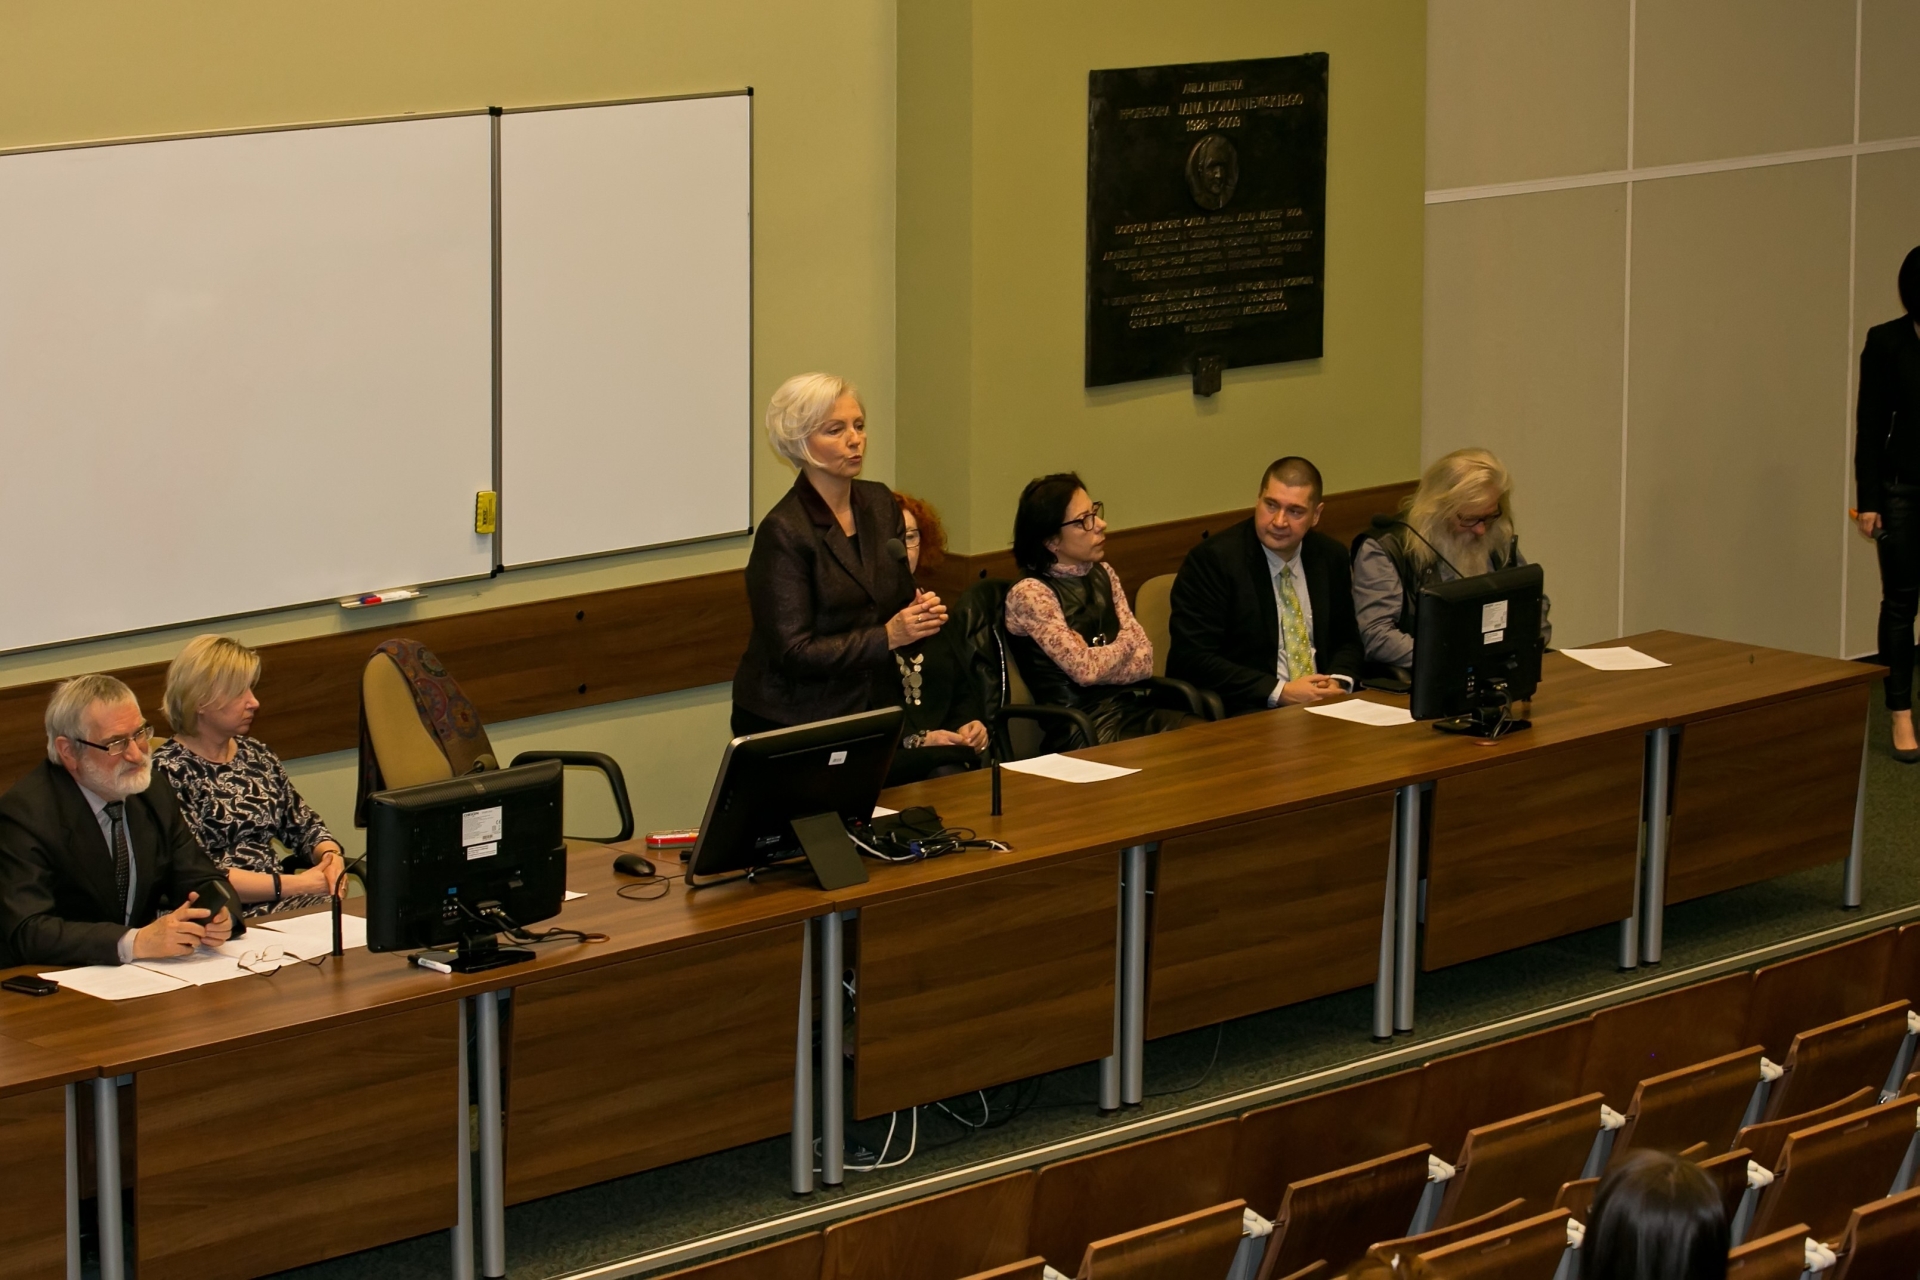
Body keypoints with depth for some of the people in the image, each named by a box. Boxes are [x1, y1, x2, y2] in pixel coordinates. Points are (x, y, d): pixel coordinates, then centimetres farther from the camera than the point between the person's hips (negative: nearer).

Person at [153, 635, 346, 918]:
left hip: (279, 907, 7)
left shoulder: (256, 755, 16)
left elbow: (306, 827, 23)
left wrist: (331, 857, -1)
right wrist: (293, 885, -15)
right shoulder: (169, 771, -6)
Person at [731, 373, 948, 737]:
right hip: (790, 721, -6)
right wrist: (887, 637, -18)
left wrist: (920, 612, -4)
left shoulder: (880, 503, 7)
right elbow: (793, 652, -16)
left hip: (873, 706, 6)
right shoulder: (783, 532, -14)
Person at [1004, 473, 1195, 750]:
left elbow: (1144, 660, 7)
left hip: (1137, 708, 6)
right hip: (1084, 729, -6)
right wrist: (1124, 643, 5)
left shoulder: (1103, 575, 13)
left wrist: (1096, 657, -9)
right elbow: (1084, 669, -12)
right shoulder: (1029, 593, -7)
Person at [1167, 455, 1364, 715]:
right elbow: (1191, 659, -13)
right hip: (1240, 715, -6)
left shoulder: (1331, 557, 10)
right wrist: (1280, 692, -17)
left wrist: (1337, 681, -3)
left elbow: (1346, 640, 21)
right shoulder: (1211, 560, -8)